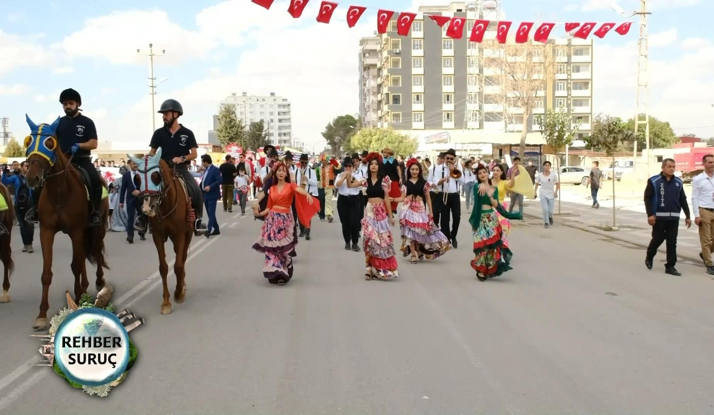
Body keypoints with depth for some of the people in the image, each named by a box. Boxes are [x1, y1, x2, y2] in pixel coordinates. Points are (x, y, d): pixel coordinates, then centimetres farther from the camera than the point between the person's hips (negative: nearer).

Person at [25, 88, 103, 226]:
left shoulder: (87, 122, 3)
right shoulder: (59, 123, 12)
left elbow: (93, 144, -3)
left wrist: (78, 145, -19)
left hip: (82, 160, -3)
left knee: (96, 180, -32)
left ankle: (95, 212, -23)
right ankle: (35, 209, -2)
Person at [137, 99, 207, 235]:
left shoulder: (187, 133, 1)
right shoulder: (159, 133, 5)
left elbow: (194, 154, -1)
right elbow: (152, 152, 11)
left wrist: (182, 158, -19)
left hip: (181, 170, -1)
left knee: (197, 191, -22)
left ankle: (198, 220, -8)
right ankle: (143, 217, 0)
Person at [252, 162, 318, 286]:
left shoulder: (290, 185, 1)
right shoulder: (272, 188, 11)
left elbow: (299, 189, -22)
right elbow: (269, 207, 14)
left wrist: (308, 194, -43)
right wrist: (259, 213, -3)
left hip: (285, 219, -3)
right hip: (272, 219, 3)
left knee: (283, 247, -1)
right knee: (271, 247, -2)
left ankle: (282, 273, 12)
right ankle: (274, 273, 5)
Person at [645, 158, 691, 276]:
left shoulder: (678, 182, 10)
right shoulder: (654, 181, -3)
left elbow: (683, 200, 15)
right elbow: (647, 198, -6)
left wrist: (687, 216, 12)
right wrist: (650, 214, -15)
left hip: (674, 217, 4)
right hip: (659, 217, -4)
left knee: (672, 242, 2)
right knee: (658, 239, 3)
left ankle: (670, 266, 7)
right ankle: (649, 257, 30)